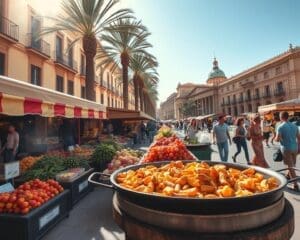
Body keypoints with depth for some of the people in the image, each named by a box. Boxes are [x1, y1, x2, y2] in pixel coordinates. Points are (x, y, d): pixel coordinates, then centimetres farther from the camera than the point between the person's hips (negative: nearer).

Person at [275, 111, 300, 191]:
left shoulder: (281, 127, -15)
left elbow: (277, 139, -18)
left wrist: (275, 138, 5)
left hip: (286, 148, -6)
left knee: (290, 166, -1)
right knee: (292, 165, 22)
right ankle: (288, 176, 41)